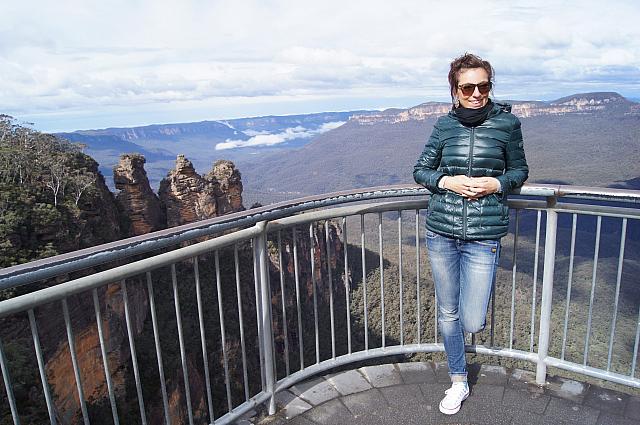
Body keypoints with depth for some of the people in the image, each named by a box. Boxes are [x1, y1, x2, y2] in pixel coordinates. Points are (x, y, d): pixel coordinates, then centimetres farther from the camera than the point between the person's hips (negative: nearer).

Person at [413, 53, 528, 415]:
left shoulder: (507, 122, -1)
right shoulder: (445, 125, 3)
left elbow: (520, 171, 10)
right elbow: (420, 170, 9)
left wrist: (497, 184, -11)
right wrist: (446, 181, -10)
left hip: (483, 236, -2)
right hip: (441, 233, 2)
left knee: (472, 323, -4)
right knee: (448, 314, 13)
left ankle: (475, 303, 34)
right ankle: (459, 383, 34)